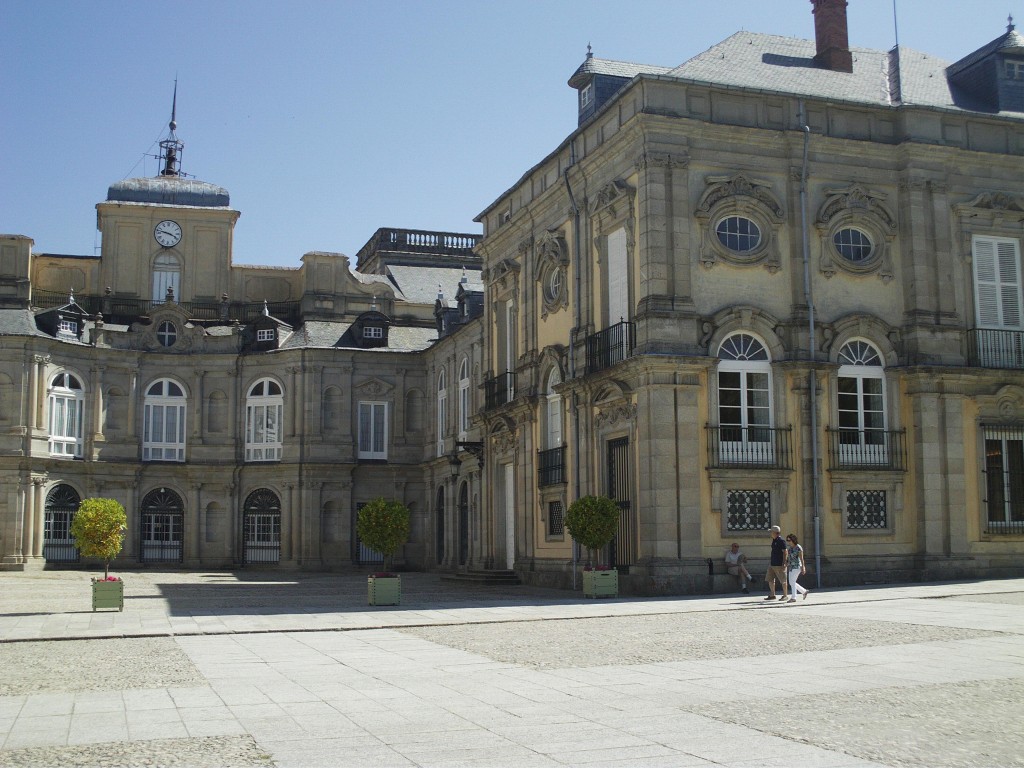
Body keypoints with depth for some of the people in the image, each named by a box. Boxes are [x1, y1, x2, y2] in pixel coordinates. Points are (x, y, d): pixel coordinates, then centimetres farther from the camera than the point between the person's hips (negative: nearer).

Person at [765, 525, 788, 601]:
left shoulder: (781, 541, -13)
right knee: (770, 580, 9)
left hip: (779, 565, -9)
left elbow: (785, 552, -16)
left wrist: (784, 563, -21)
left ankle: (785, 595, 8)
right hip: (772, 564, 9)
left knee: (783, 580, 0)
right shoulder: (774, 540, 14)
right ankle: (772, 595, 16)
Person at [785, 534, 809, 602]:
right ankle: (805, 591, 22)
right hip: (791, 567, 8)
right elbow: (788, 558, 15)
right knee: (791, 583, 8)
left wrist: (803, 568, -15)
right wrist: (786, 566, 11)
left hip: (797, 567, -8)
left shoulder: (798, 548, -11)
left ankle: (793, 598, -5)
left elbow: (801, 558, -12)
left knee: (792, 582, -10)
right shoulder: (789, 548, 11)